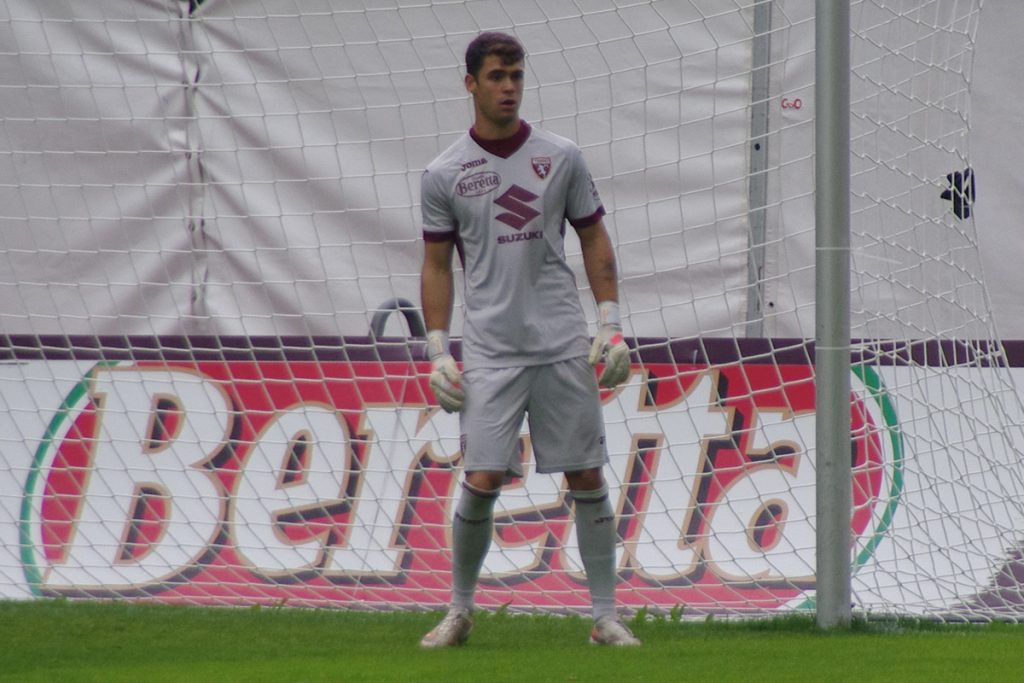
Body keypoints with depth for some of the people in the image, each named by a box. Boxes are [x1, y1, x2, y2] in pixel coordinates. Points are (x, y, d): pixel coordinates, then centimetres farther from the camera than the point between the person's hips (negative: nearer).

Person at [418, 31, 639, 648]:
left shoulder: (562, 158, 5)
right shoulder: (445, 175, 3)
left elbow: (595, 240, 11)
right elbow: (437, 266, 8)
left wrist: (612, 326, 2)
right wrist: (438, 352, 2)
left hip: (564, 344, 1)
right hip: (490, 352, -1)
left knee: (588, 476, 0)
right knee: (482, 479, -8)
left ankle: (606, 615, 7)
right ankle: (460, 612, 8)